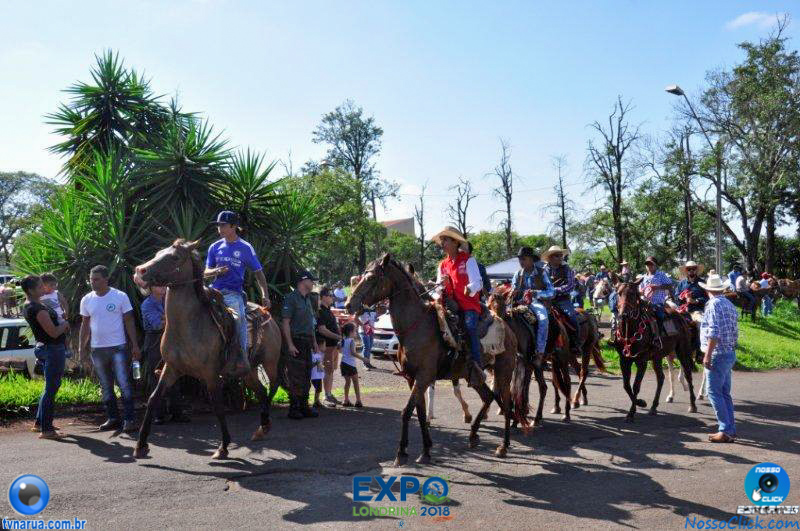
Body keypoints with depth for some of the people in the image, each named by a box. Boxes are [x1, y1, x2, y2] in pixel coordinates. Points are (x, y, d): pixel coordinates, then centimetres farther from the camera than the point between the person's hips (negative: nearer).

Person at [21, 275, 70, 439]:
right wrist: (65, 325, -4)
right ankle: (46, 430, 0)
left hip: (44, 347, 10)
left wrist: (61, 324, 6)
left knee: (51, 387, 22)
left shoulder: (29, 305, 9)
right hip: (53, 350, -10)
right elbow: (54, 332, -23)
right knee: (51, 389, -4)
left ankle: (40, 423, 29)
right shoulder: (38, 309, -22)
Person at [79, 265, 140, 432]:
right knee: (106, 387, 11)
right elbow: (85, 325, 12)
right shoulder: (86, 300, 5)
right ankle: (113, 419, 19)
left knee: (124, 384, -7)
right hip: (97, 349, 4)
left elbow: (129, 321, -1)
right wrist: (82, 348, 7)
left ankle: (130, 420, -3)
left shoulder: (120, 296, -5)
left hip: (118, 348, -4)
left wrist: (135, 345, -5)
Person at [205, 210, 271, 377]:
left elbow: (258, 272, 7)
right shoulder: (215, 247, 14)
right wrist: (216, 271, -7)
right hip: (215, 290, 5)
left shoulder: (245, 248, 5)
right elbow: (207, 272, 17)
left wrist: (265, 295, -2)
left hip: (234, 293, -4)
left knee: (239, 315, -30)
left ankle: (242, 358, -27)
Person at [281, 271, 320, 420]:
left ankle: (304, 406, 20)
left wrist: (314, 342, 18)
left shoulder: (308, 299, 18)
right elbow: (285, 323, -14)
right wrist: (290, 344, -20)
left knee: (306, 376, 12)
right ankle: (293, 408, 2)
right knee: (296, 377, -6)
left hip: (307, 343, 9)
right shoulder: (291, 298, -8)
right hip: (296, 342, -9)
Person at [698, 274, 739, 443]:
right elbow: (735, 332, 15)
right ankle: (731, 429, 16)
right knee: (725, 393, 13)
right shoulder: (730, 304, 13)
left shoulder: (713, 304, -13)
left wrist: (707, 355, -19)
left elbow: (714, 333, -21)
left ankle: (725, 431, -4)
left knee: (714, 392, -4)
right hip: (730, 353, 9)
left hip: (718, 355, -9)